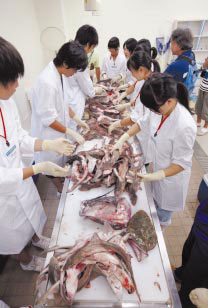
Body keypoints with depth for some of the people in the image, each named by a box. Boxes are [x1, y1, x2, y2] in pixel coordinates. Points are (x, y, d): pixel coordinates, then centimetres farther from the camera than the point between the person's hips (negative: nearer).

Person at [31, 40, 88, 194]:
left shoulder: (57, 73, -3)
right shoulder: (48, 82, -31)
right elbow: (48, 119, -26)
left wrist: (77, 119, 8)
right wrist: (72, 133, -19)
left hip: (57, 127, 8)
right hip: (49, 132, -8)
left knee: (60, 158, 26)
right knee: (54, 161, 15)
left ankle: (61, 178, 49)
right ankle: (60, 187, 38)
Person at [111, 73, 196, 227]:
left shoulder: (184, 126, -36)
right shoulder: (160, 109, -17)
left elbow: (182, 163, -25)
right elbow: (143, 123, 3)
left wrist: (155, 176, -33)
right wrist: (122, 139, -4)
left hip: (170, 175, -6)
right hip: (157, 167, 6)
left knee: (163, 208, 22)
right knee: (156, 199, 31)